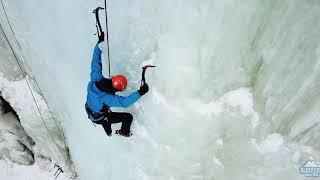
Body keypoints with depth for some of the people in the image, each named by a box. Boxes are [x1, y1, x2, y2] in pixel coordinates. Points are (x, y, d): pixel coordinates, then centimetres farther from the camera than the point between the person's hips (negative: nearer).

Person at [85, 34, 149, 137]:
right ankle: (124, 132, 31)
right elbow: (124, 102, -47)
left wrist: (99, 42, -8)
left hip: (89, 111, 7)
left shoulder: (96, 78, -26)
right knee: (128, 117, -3)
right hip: (99, 118, -7)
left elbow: (96, 61, -15)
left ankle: (108, 132, 63)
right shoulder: (106, 97, -43)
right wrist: (140, 92, -52)